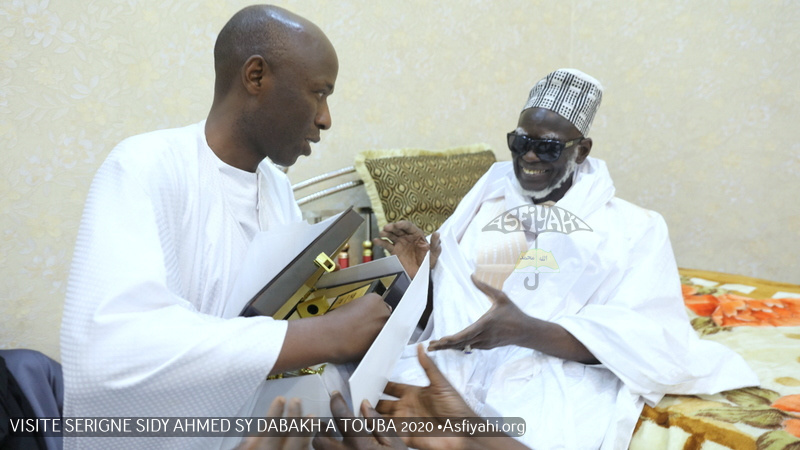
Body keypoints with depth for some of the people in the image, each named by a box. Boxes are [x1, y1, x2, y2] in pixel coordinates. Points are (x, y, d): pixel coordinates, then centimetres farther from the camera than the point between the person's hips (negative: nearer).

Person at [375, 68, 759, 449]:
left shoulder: (634, 227, 5)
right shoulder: (480, 208, 16)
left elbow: (654, 343, -8)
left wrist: (526, 331, -20)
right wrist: (421, 272, -4)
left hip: (561, 386, -2)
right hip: (458, 373, 3)